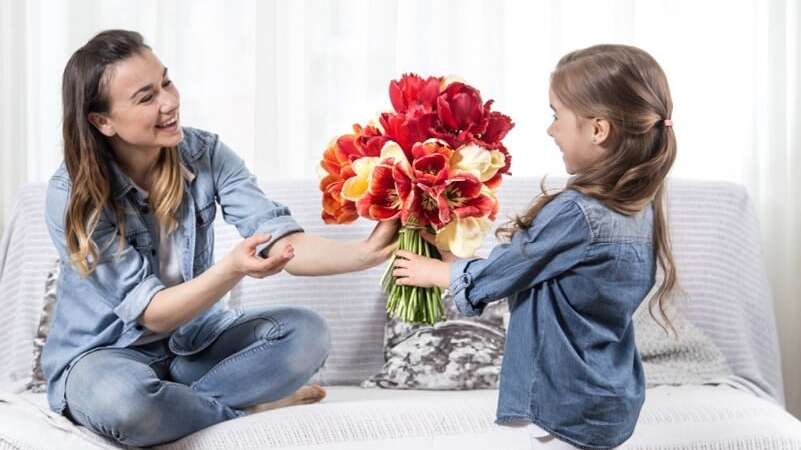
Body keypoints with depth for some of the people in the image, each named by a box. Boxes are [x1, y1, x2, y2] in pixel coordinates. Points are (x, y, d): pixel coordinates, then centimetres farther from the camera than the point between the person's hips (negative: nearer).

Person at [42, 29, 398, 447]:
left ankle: (169, 401, -15)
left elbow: (280, 241, -21)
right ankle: (247, 407, -11)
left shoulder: (204, 152, -11)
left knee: (305, 331, -17)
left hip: (191, 340, 4)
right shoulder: (71, 196, -22)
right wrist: (232, 269, -43)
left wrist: (365, 251, -41)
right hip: (104, 353, -4)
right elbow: (152, 313, -25)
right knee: (120, 400, -38)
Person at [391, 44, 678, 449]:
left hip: (568, 413, -9)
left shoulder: (575, 213, -23)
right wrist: (458, 262, 14)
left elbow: (495, 276, -9)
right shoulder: (640, 209, 3)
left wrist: (434, 272, 9)